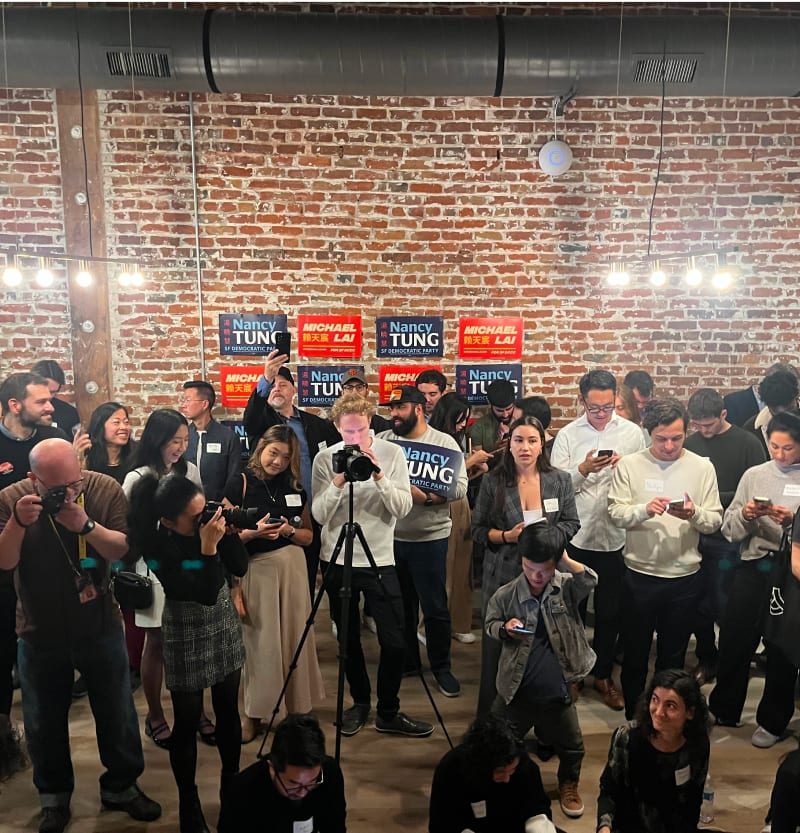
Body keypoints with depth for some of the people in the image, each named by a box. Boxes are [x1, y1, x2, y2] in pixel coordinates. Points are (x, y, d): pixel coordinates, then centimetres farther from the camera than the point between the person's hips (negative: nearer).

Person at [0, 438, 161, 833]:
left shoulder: (105, 490, -14)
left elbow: (122, 549, -15)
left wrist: (86, 525, -31)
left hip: (99, 626, 0)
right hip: (40, 631, 1)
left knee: (117, 712, 13)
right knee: (44, 719, 16)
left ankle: (121, 786, 35)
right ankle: (53, 796, 38)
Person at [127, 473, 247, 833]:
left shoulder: (208, 520, -13)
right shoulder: (158, 547, -24)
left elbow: (239, 568, -7)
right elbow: (205, 593, -26)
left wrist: (230, 532, -21)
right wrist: (208, 546, -35)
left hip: (224, 626, 4)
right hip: (187, 636, -4)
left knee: (228, 710, 14)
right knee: (187, 721, 6)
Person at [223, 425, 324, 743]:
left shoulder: (295, 487, 7)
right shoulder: (240, 483, -6)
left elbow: (308, 536, 10)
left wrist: (288, 530, -9)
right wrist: (254, 532, -23)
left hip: (292, 567, 4)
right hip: (256, 570, -4)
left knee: (295, 637, 9)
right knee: (260, 642, 4)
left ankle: (299, 708, 23)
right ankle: (253, 713, 19)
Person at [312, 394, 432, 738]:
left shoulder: (392, 453, -5)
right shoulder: (325, 458, -4)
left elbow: (403, 508, -10)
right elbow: (319, 514, -9)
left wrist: (379, 477, -23)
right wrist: (338, 483, -24)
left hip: (380, 560, -1)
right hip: (337, 561, 1)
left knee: (394, 641, 0)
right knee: (348, 639, 13)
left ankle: (388, 712, 19)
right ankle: (360, 702, 33)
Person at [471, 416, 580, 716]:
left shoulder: (560, 481, 4)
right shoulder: (493, 481, -1)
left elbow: (571, 523, 7)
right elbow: (478, 528, 3)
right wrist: (506, 536, -14)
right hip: (503, 575, -1)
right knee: (497, 646, 5)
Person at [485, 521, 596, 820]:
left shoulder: (565, 586, -7)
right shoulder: (505, 595, -10)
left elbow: (591, 581, -24)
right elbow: (489, 624, 3)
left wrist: (565, 560, -27)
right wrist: (504, 629, -17)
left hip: (557, 693, 1)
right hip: (515, 691, 0)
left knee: (572, 747, 19)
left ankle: (568, 785, 48)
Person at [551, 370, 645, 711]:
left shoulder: (632, 433, 2)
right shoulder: (567, 435, -1)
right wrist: (583, 469, -21)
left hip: (615, 534, 1)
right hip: (576, 535, 0)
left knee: (610, 610, 11)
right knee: (572, 607, 14)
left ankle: (603, 674, 30)